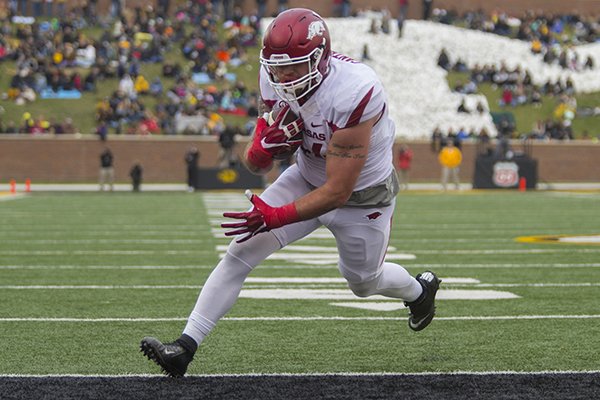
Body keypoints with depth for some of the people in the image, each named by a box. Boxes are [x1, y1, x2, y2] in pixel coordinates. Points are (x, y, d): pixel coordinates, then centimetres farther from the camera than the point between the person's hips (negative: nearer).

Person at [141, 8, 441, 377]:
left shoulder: (353, 95, -38)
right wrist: (263, 146, -31)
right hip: (307, 178, 5)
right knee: (241, 252, -11)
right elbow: (256, 166, -7)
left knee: (363, 281, 20)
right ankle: (185, 347, -9)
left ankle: (421, 289, 54)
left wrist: (274, 217, -39)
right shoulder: (276, 82, -18)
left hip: (361, 196, -5)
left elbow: (338, 193, -34)